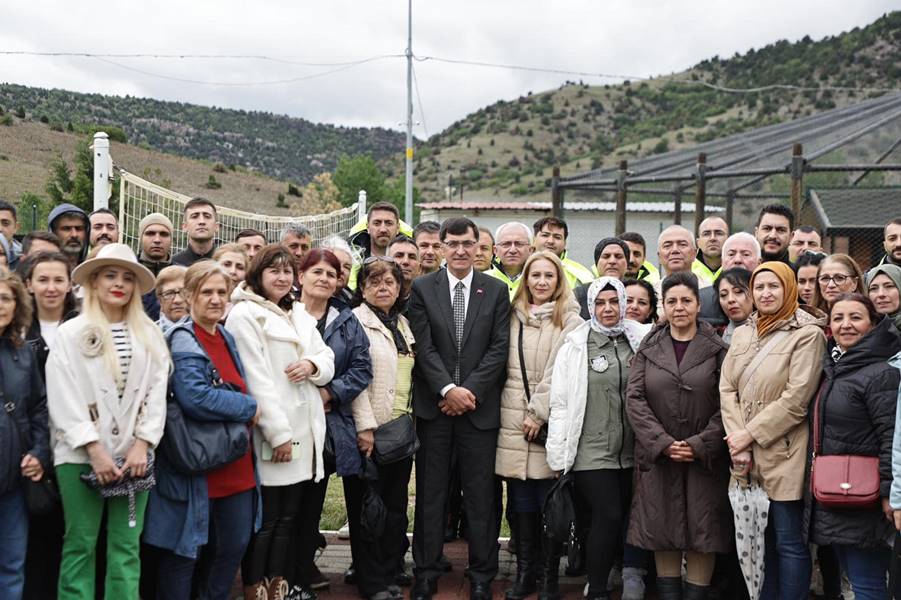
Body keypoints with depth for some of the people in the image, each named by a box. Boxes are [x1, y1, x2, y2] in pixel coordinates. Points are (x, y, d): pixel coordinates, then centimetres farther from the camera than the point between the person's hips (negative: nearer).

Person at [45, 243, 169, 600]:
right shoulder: (70, 334, 1)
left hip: (134, 453, 3)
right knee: (81, 545, 1)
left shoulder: (150, 335, 9)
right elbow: (64, 399, -6)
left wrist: (141, 445, -6)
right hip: (82, 455, -2)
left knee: (127, 547, 5)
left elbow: (157, 393, 5)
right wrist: (95, 451, -12)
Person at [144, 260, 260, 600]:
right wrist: (250, 408, -16)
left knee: (234, 546, 16)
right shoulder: (183, 340, -13)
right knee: (184, 551, 3)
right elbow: (195, 398, -27)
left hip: (235, 467, 8)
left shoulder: (226, 338, 12)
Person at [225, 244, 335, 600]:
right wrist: (278, 433, -18)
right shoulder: (244, 315, -7)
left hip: (305, 429, 7)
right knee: (265, 518, -1)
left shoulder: (299, 313, 17)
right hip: (270, 432, -7)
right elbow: (256, 379, -14)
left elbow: (327, 359, 17)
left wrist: (313, 365, -8)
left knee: (289, 516, 12)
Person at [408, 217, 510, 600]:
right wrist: (448, 389, -13)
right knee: (430, 492, 6)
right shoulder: (423, 288, 3)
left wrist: (470, 391, -9)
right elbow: (424, 346, -4)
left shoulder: (496, 290, 5)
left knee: (480, 494, 5)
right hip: (433, 406, 0)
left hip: (479, 406, 0)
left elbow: (499, 348, -1)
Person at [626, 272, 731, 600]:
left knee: (701, 534, 0)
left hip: (704, 459, -2)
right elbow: (634, 400, -1)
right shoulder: (648, 349, 7)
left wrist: (700, 445, -14)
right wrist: (663, 442, -12)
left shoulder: (717, 350, 1)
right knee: (662, 532, 5)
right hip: (658, 456, 2)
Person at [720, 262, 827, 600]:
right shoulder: (742, 334, 13)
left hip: (784, 454, -6)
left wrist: (750, 434, -12)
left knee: (789, 542, 0)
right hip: (747, 456, 6)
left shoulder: (807, 334, -6)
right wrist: (737, 440, -8)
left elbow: (796, 399, -13)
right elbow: (727, 388, 5)